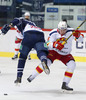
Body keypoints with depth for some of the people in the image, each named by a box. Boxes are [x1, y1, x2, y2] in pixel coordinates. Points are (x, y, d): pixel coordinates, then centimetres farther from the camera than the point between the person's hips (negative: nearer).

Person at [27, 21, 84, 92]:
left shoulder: (70, 32, -17)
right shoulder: (53, 33, -20)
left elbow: (80, 39, -12)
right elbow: (48, 45, -24)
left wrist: (78, 35, -36)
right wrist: (55, 44, -46)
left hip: (65, 54, 2)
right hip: (54, 51, -2)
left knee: (72, 65, -20)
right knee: (47, 62, -25)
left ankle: (65, 85, -13)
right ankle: (32, 76, -6)